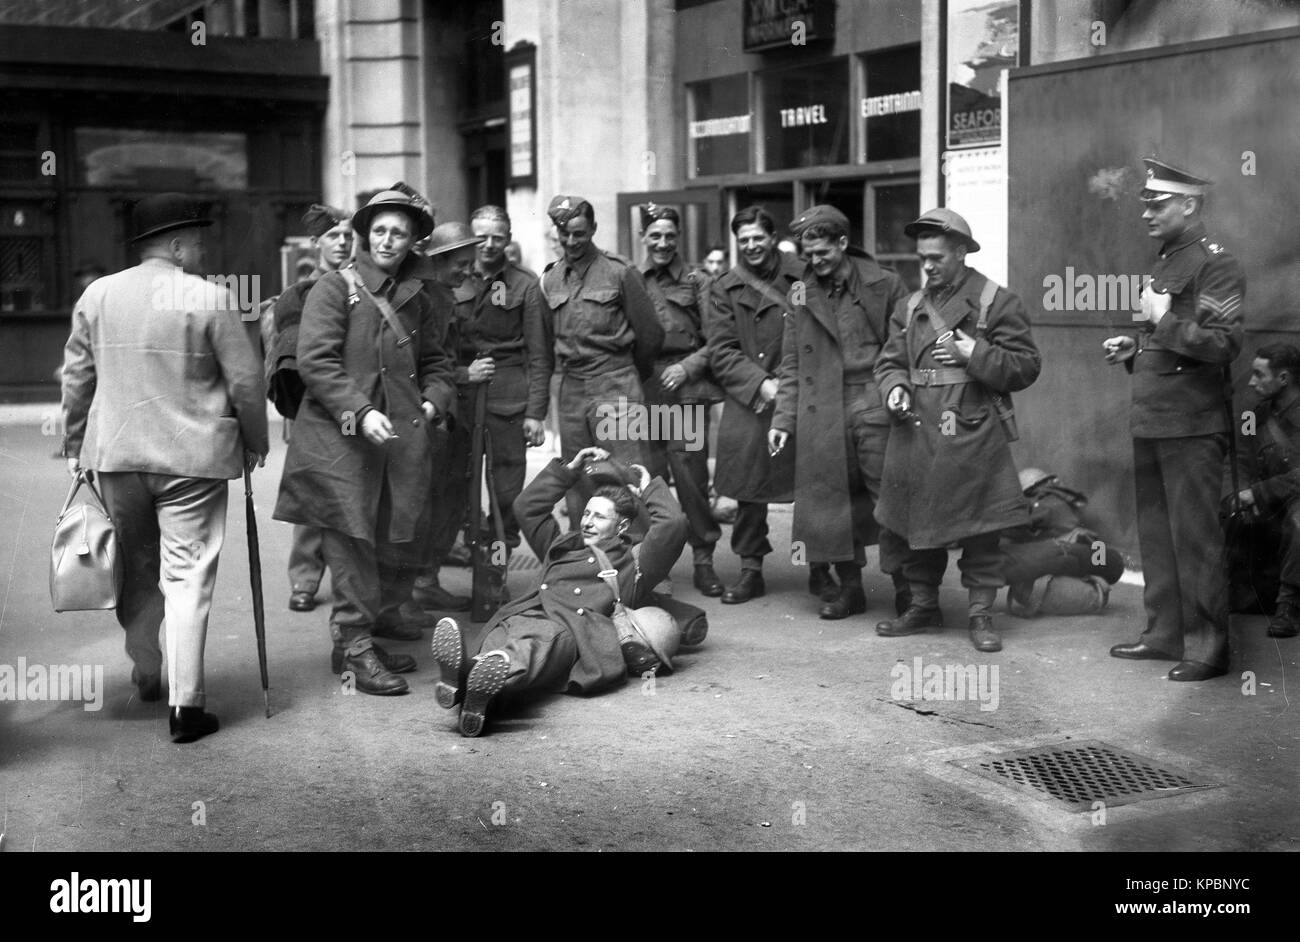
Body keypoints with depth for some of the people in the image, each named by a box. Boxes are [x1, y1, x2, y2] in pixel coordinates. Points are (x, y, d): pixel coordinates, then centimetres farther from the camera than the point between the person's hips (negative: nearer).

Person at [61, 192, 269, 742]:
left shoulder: (97, 295, 4)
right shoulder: (209, 298, -9)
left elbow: (76, 377, 10)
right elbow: (245, 379, -6)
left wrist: (74, 444, 20)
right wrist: (256, 441, 7)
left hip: (116, 454, 4)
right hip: (192, 456, -4)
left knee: (136, 569, 20)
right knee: (187, 576, -1)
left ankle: (146, 675, 34)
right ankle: (185, 705, -1)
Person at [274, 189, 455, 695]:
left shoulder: (415, 299, 18)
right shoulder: (335, 288, -1)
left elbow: (435, 361, 26)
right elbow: (315, 360, -10)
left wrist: (433, 401, 5)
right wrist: (361, 412, -18)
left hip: (402, 439, 6)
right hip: (341, 439, -5)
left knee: (396, 543, 7)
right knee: (352, 543, -6)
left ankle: (383, 620, 24)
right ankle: (356, 645, 0)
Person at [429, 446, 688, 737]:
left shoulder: (631, 563, 30)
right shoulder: (562, 547, 45)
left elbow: (672, 523, 17)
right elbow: (526, 508, 49)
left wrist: (650, 489, 34)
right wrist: (569, 471, 47)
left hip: (569, 628, -5)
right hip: (520, 614, 5)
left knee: (542, 638, -45)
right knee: (498, 638, -37)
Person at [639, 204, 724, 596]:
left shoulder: (696, 282, 5)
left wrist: (687, 367, -10)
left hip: (686, 389, -2)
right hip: (642, 388, 2)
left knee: (691, 475, -5)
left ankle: (703, 560, 6)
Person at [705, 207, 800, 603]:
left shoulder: (803, 279, 2)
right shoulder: (724, 289, 8)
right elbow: (721, 351, 2)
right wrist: (761, 384, -11)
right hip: (747, 403, 2)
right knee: (748, 489, 5)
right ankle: (750, 570, 17)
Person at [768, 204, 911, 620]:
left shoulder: (885, 285, 2)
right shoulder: (802, 296, 10)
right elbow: (791, 365, 11)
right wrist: (782, 419, 4)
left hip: (876, 408, -3)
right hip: (822, 415, 3)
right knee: (834, 498, 6)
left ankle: (907, 589, 5)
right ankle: (848, 587, 18)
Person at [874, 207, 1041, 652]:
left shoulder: (998, 302, -1)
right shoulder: (909, 307, 15)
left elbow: (1026, 367, -3)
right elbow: (889, 361, 19)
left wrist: (974, 354, -16)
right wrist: (894, 387, -3)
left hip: (973, 438, -5)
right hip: (915, 436, 5)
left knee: (979, 530, -1)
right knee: (916, 526, 11)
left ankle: (981, 613, 10)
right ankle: (924, 605, 25)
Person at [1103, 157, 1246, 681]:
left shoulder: (1216, 265, -10)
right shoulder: (1162, 265, 17)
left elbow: (1224, 343, -20)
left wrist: (1163, 319, -18)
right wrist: (1132, 348, 11)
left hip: (1192, 426, -9)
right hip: (1149, 422, 9)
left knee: (1196, 538, -3)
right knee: (1155, 534, 13)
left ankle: (1207, 647, 4)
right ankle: (1165, 633, 22)